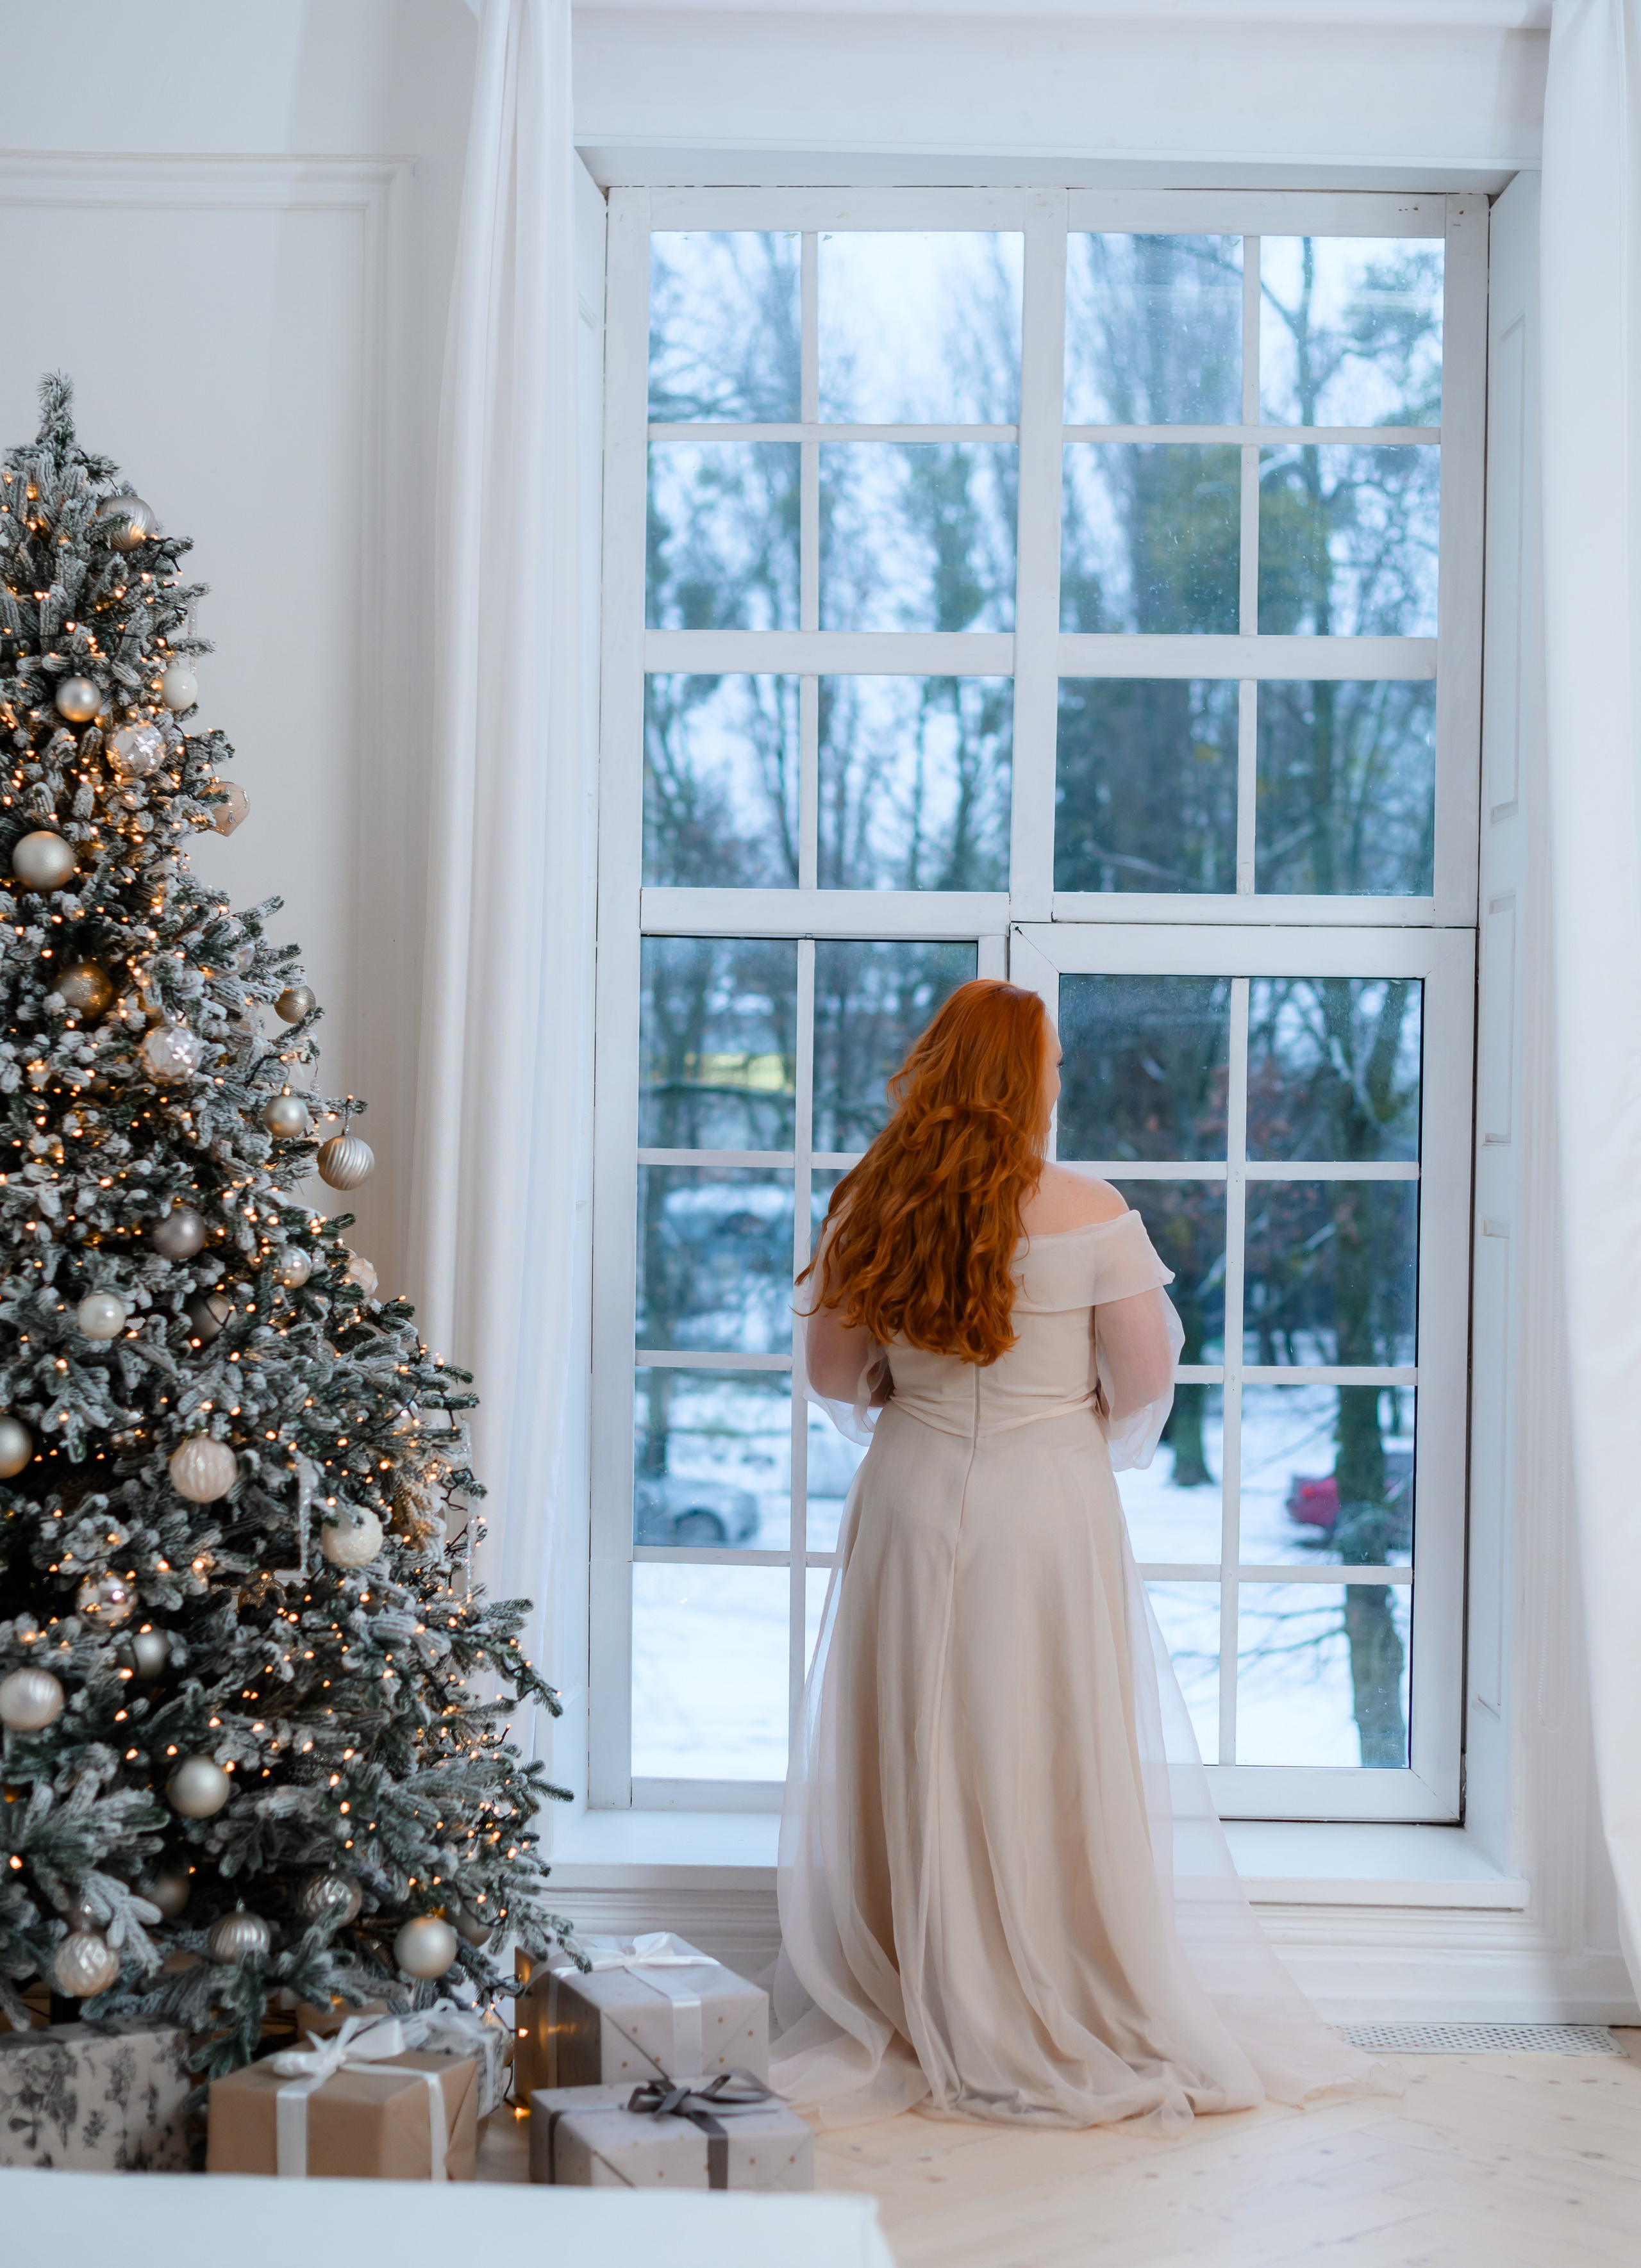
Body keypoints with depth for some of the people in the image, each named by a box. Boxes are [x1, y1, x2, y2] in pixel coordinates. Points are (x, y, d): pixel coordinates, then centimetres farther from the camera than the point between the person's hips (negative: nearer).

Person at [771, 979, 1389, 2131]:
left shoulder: (872, 1207, -2)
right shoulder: (1091, 1213, -10)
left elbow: (832, 1373, 4)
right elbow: (1147, 1381, -7)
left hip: (911, 1504, 3)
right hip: (1051, 1507, -2)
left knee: (916, 1764, 10)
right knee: (1059, 1767, 6)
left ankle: (914, 2022, 18)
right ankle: (1079, 2026, 14)